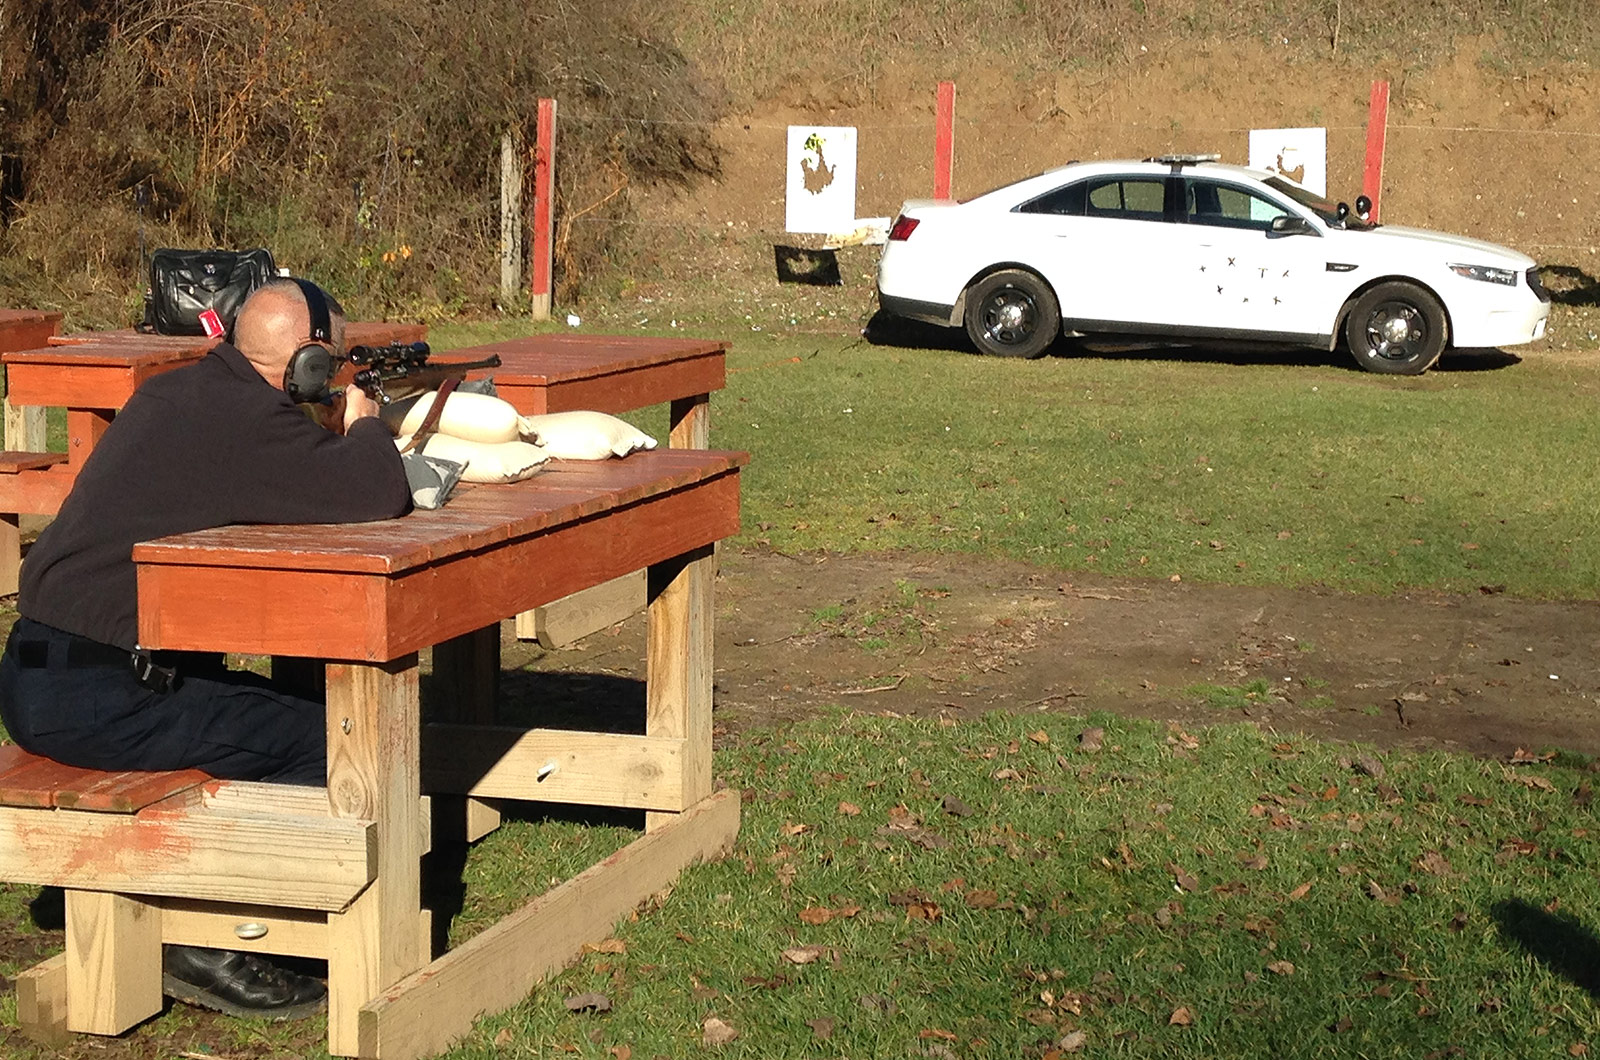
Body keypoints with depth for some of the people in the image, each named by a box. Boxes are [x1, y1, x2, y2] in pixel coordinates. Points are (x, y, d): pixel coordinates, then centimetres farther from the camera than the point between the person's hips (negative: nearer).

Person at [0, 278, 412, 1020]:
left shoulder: (177, 393, 14)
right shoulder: (244, 420, -17)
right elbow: (380, 496, -22)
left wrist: (344, 436, 11)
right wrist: (364, 425, -1)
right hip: (92, 699, -10)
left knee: (279, 711, 21)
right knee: (332, 748, -8)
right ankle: (211, 946, -1)